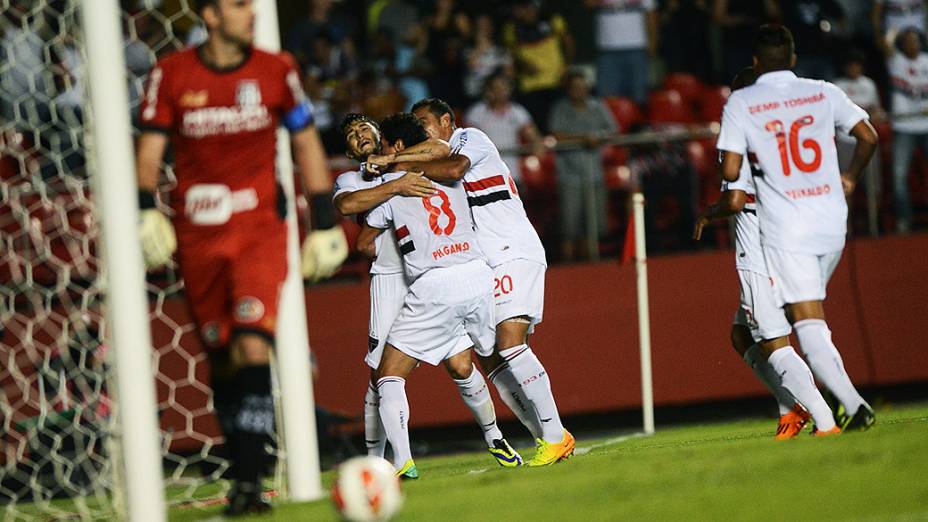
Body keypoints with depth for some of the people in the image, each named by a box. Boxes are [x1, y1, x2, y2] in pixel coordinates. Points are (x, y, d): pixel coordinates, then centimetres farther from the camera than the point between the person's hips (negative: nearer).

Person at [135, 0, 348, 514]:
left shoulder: (276, 71, 2)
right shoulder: (171, 75, 1)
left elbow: (307, 145, 11)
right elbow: (150, 148, 2)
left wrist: (324, 222, 11)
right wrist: (147, 212, -13)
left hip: (259, 229, -1)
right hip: (197, 236, 1)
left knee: (253, 348, -19)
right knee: (222, 360, 7)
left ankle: (249, 481, -19)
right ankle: (242, 476, 21)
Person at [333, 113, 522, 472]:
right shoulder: (350, 181, 9)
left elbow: (440, 149, -8)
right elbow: (346, 204, -16)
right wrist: (396, 186, -24)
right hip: (391, 281, -1)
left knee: (460, 366, -3)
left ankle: (494, 438, 16)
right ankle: (373, 461, 3)